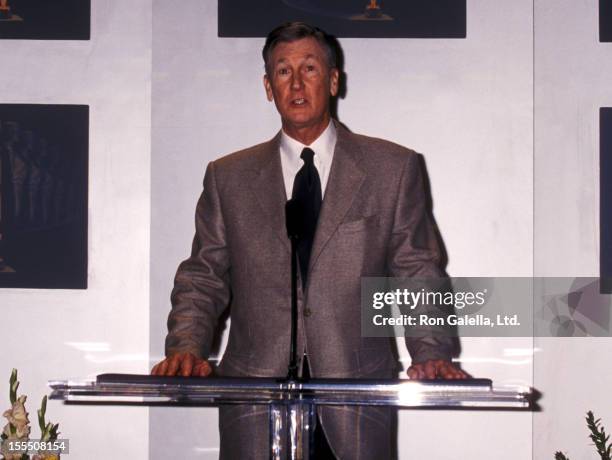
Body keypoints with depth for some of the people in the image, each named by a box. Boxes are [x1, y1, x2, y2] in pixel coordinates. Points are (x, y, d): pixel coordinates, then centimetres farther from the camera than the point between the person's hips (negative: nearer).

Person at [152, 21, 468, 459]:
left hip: (357, 401, -1)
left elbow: (418, 273, 5)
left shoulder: (393, 168, 7)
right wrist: (187, 349, -6)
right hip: (255, 403, 1)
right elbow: (202, 280, 11)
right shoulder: (228, 177, 11)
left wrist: (431, 353, -10)